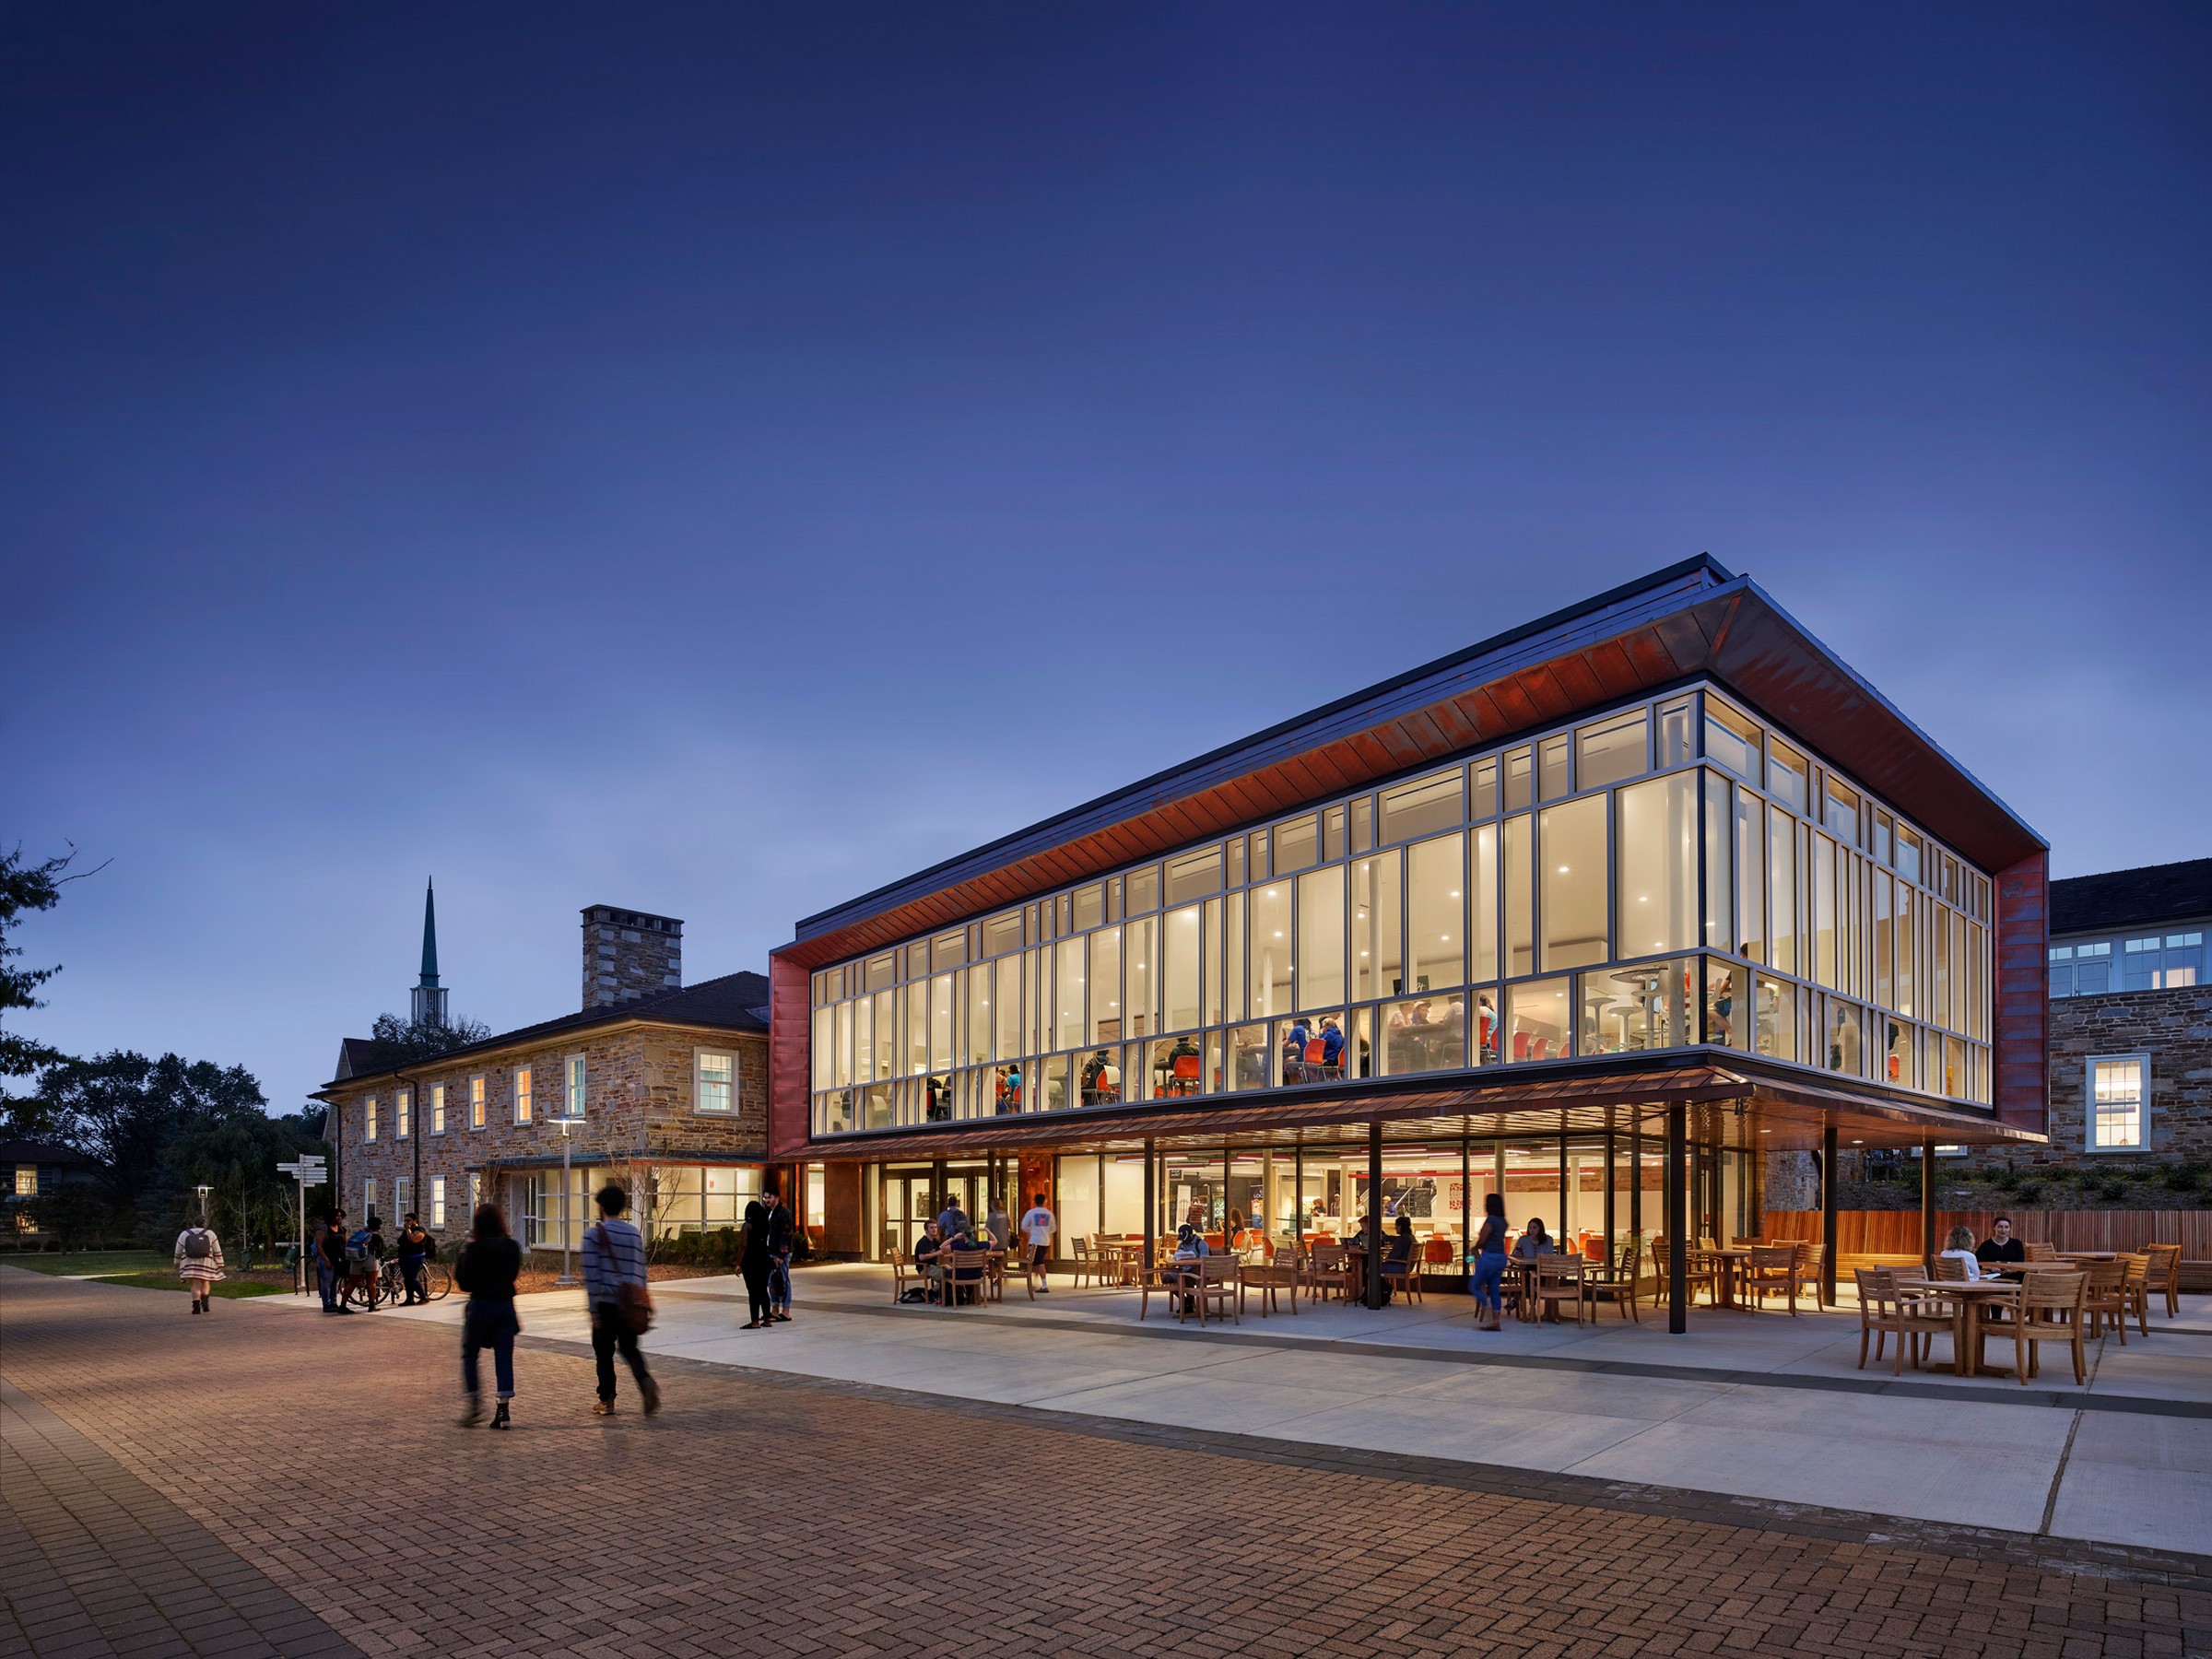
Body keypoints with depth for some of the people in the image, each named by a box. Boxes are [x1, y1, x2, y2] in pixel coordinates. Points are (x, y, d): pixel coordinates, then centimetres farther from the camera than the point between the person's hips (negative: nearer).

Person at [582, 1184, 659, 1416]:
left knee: (604, 1352, 10)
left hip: (606, 1302, -4)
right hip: (630, 1304, 4)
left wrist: (593, 1309, -9)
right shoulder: (635, 1234, 10)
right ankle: (646, 1382, -12)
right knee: (629, 1348, 13)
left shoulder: (594, 1233, -5)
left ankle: (607, 1401, 15)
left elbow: (591, 1274, -10)